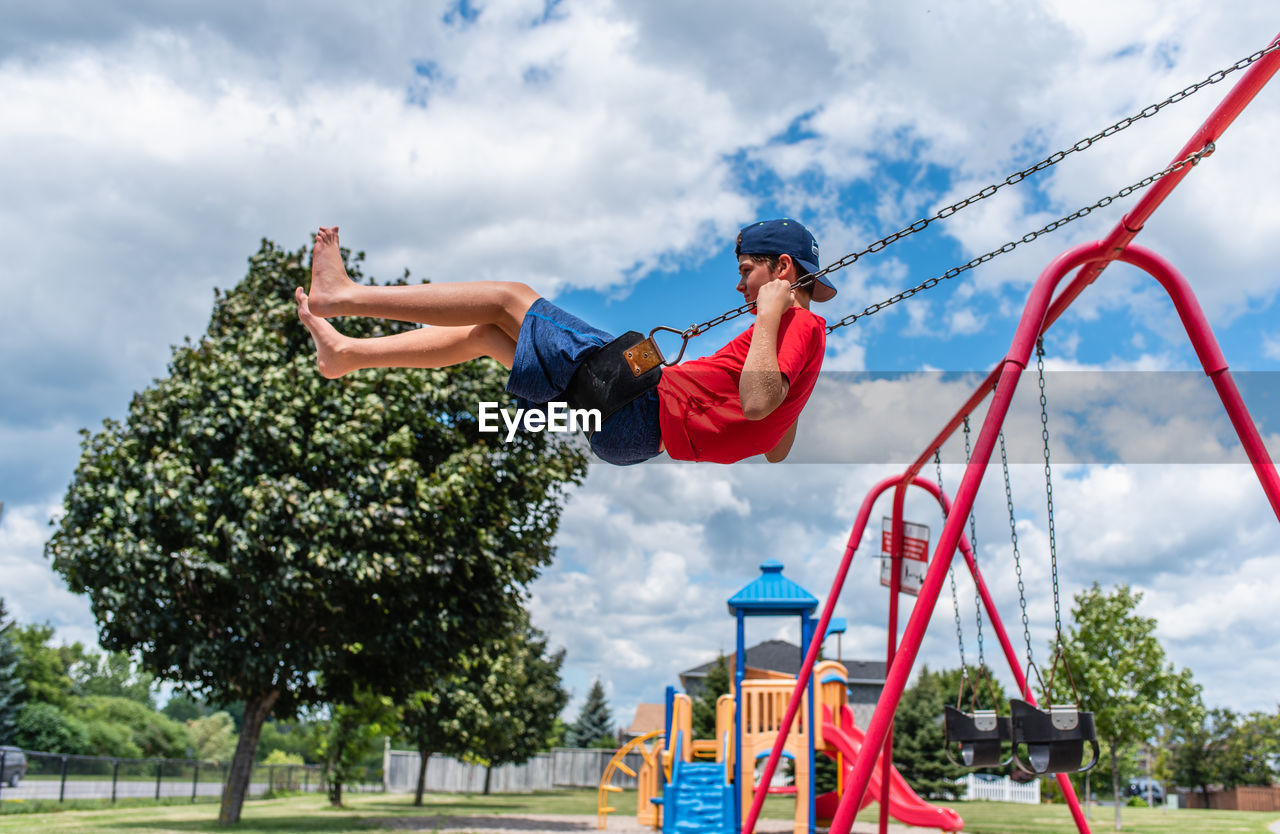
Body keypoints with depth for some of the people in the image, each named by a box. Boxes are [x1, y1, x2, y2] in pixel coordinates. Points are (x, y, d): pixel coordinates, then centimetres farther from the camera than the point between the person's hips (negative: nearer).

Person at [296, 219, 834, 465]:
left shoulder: (799, 327, -8)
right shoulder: (804, 334, 20)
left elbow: (758, 403, -29)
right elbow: (775, 449, 23)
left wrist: (770, 314, -18)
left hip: (643, 409, -10)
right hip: (637, 436, 10)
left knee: (510, 298, -7)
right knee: (483, 333, 14)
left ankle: (342, 295, -1)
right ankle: (345, 353, 22)